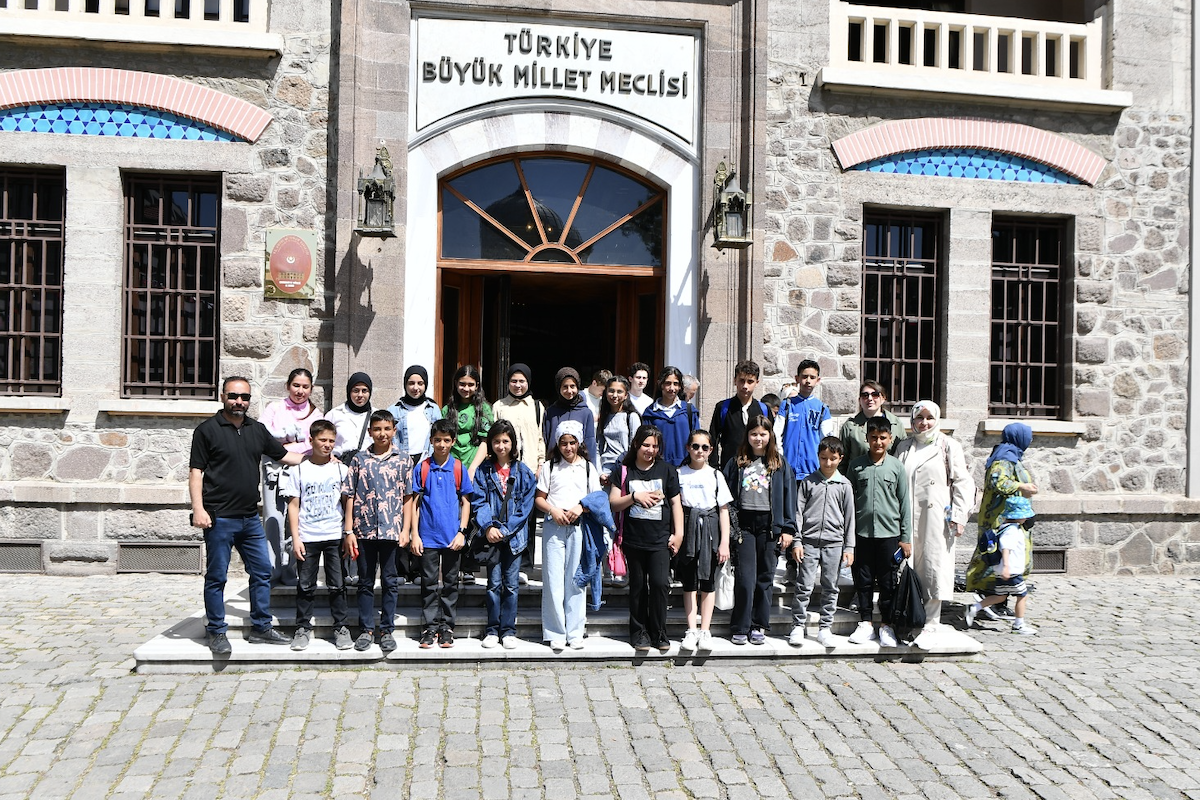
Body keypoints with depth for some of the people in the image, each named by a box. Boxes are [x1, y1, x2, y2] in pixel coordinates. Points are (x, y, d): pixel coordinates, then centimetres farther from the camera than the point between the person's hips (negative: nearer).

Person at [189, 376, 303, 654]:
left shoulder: (257, 429, 12)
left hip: (250, 517, 6)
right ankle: (217, 633, 15)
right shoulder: (207, 429, -4)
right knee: (216, 577, 3)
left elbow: (284, 455, 20)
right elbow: (196, 472, -7)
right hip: (219, 518, -6)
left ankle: (261, 628, 20)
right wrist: (198, 509, -15)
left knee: (263, 572, 9)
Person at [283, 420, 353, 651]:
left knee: (337, 585, 5)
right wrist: (295, 538, -5)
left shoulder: (340, 468, 3)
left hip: (334, 536, 0)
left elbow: (348, 502, 5)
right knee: (306, 585, 7)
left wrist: (349, 533, -2)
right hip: (307, 537, 0)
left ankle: (341, 627, 15)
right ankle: (303, 628, 19)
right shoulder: (299, 469, 0)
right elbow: (293, 505, 1)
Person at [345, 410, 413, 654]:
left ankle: (387, 630, 16)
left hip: (392, 530, -1)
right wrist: (349, 531, -1)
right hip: (365, 530, 1)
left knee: (390, 582, 6)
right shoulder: (359, 459, 4)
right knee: (366, 582, 9)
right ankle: (366, 630, 19)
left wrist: (405, 530, -3)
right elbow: (351, 496, 4)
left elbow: (408, 497, 3)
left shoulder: (403, 459, 3)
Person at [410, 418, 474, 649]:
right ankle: (429, 627, 14)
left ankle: (447, 628, 15)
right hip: (428, 537, 0)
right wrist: (414, 534, -3)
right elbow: (415, 502, 3)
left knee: (451, 584, 7)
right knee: (429, 584, 5)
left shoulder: (459, 468, 2)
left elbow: (465, 502, 5)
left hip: (452, 538, 0)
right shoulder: (422, 468, 2)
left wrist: (462, 532, -4)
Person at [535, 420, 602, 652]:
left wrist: (581, 507, -8)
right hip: (553, 526, -1)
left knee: (575, 579, 3)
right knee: (554, 580, -3)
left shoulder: (588, 467, 11)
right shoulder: (550, 466, 9)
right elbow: (539, 498, 8)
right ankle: (556, 633, 4)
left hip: (578, 526, 1)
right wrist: (553, 510, -10)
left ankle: (575, 632, 11)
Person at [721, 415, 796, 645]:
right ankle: (740, 628, 4)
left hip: (769, 526, 1)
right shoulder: (736, 463, 8)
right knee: (745, 578, -5)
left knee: (765, 578, 6)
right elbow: (726, 495, 7)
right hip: (743, 525, -1)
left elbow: (789, 495, 7)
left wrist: (787, 528, 0)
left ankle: (759, 626, 16)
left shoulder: (780, 464, 8)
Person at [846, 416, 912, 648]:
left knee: (888, 582, 5)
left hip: (889, 533, -1)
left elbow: (905, 503, 5)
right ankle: (866, 623, 18)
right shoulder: (856, 465, 4)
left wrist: (906, 537, 2)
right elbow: (849, 500, 7)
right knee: (863, 581, 6)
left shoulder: (897, 466, 3)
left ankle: (886, 625, 16)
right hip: (862, 533, 1)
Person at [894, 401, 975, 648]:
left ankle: (931, 625, 4)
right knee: (909, 567, 4)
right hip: (908, 518, 3)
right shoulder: (904, 447, 14)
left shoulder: (949, 446, 4)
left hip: (937, 518, -3)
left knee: (935, 568, -4)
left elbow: (963, 482, 0)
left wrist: (958, 516, -8)